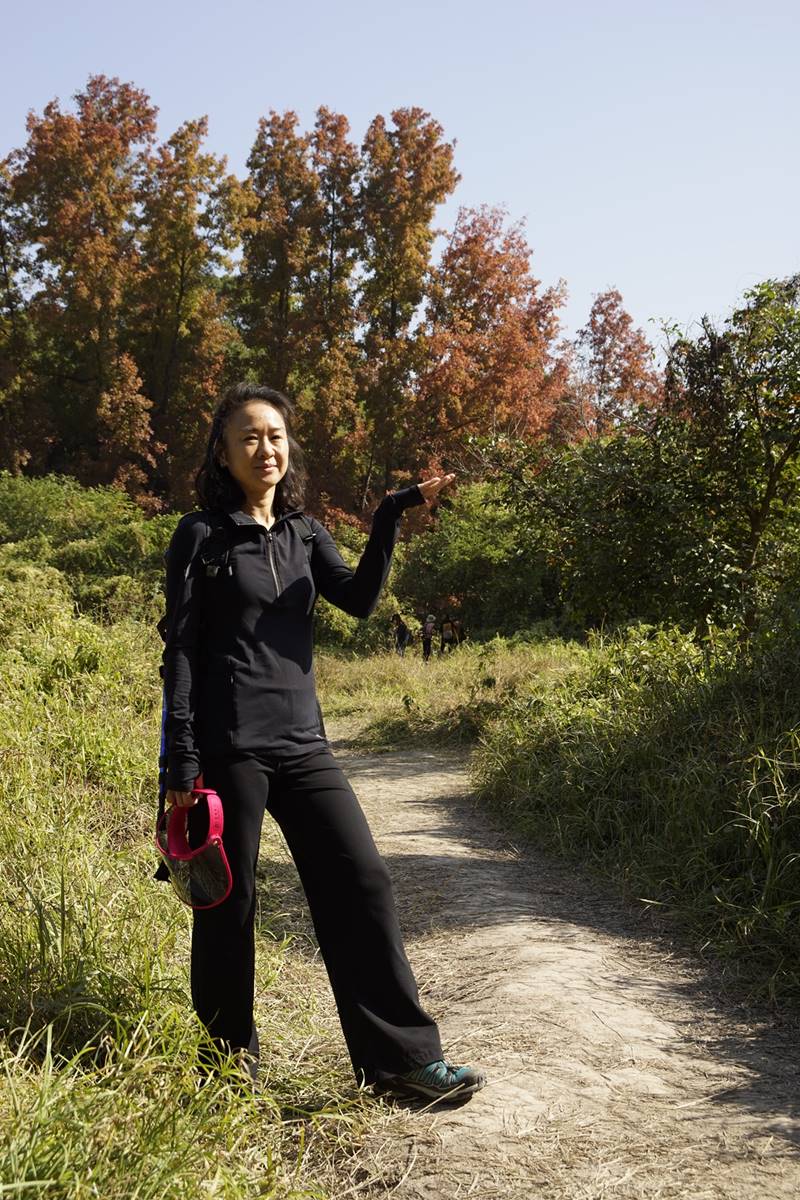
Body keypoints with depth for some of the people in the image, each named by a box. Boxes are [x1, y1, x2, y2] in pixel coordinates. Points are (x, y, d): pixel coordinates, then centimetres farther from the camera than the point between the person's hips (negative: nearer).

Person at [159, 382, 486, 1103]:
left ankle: (402, 1056, 7)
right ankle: (230, 1061, 23)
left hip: (302, 744, 5)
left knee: (361, 882, -1)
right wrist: (182, 763, -11)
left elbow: (359, 598, -4)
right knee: (228, 900, 4)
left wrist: (392, 517, -16)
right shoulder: (203, 535, -1)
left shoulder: (304, 534, 13)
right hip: (228, 746, -4)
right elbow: (179, 651, -5)